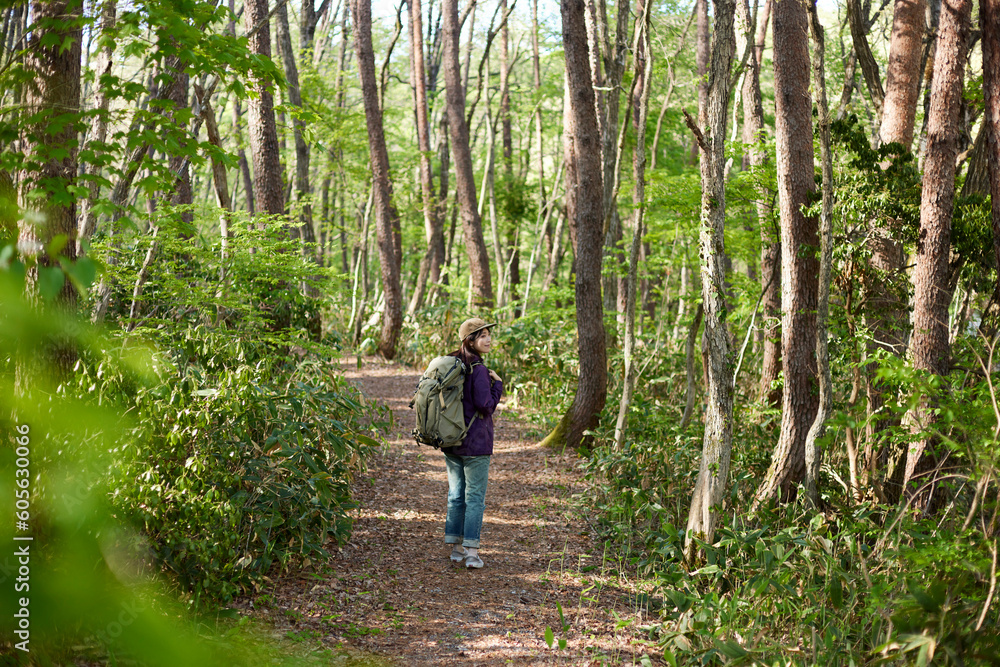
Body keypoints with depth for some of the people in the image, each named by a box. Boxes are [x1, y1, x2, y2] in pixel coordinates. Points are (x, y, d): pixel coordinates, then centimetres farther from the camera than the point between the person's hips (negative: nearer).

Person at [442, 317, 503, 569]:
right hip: (475, 443, -7)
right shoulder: (478, 369, -17)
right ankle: (471, 552, 0)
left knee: (456, 494, 14)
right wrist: (498, 384, -6)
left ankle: (455, 546, 18)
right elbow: (485, 405, -20)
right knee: (475, 496, 0)